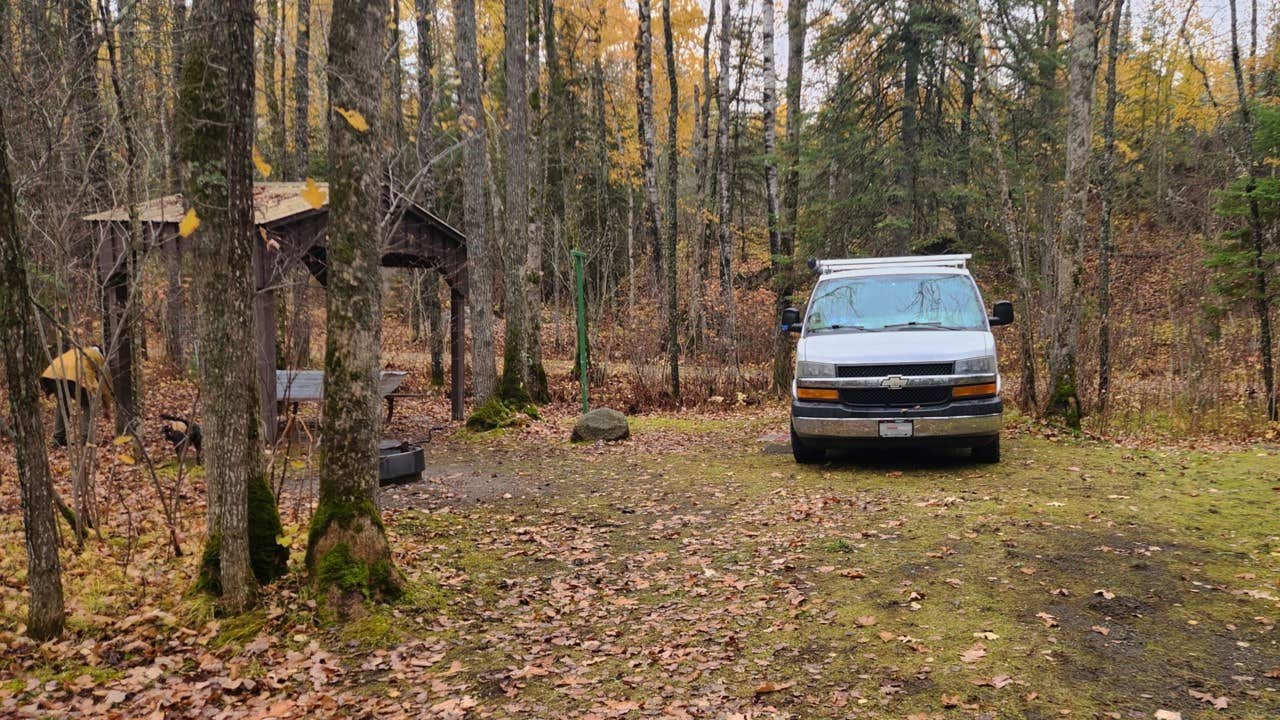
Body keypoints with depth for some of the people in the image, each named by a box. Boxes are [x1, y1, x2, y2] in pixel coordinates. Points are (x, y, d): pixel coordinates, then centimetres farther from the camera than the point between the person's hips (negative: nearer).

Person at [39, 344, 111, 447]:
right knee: (88, 407, 12)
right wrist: (106, 407, 39)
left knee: (62, 405, 26)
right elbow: (103, 382, 31)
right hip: (75, 376, -5)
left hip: (54, 373, 5)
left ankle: (58, 439, 24)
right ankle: (86, 439, 3)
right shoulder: (98, 356, 29)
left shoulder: (76, 351, 42)